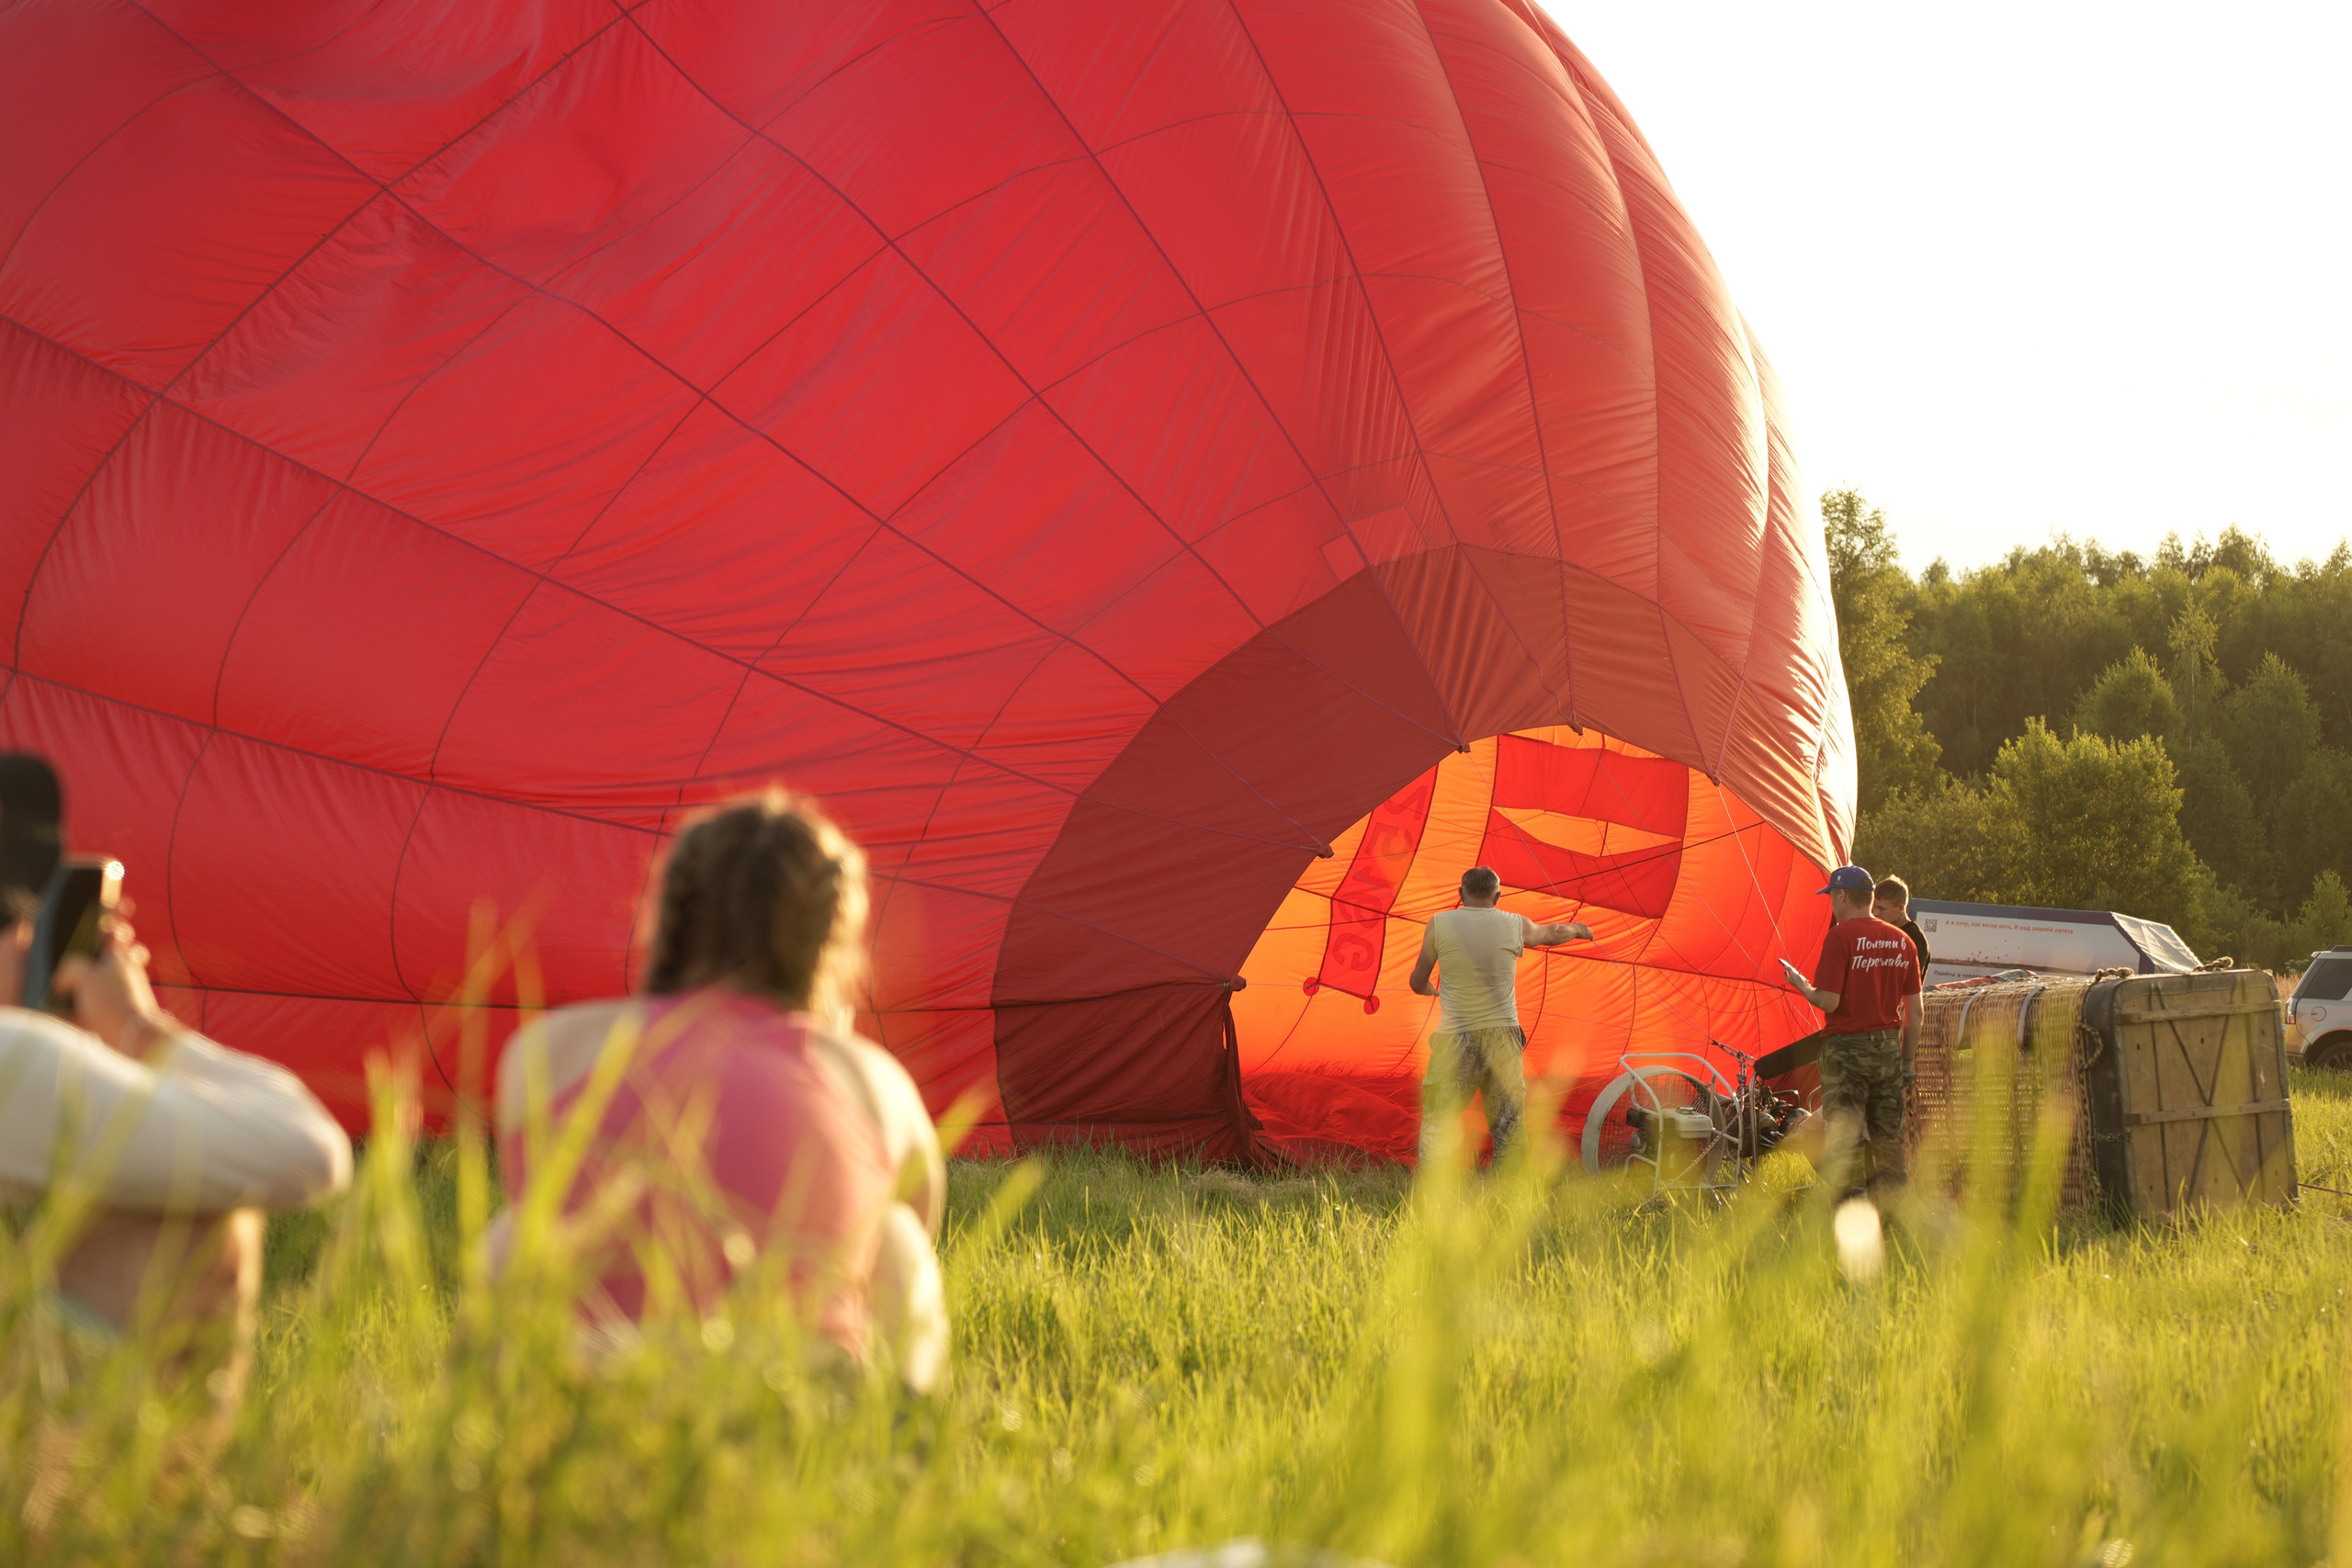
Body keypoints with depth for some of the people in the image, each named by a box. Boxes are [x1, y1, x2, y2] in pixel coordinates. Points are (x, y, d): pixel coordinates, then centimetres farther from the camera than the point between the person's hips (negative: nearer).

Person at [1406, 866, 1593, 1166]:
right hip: (1502, 1035, 2)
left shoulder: (1440, 924, -2)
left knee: (1435, 1126, 4)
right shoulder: (1515, 925, 3)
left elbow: (1418, 983, 5)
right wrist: (1577, 930, 48)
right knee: (1508, 1128, 9)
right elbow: (1551, 934, 25)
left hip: (1455, 1038, -2)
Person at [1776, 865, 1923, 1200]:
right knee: (1888, 1138, 10)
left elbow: (1829, 1002, -16)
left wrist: (1802, 986, 4)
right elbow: (1915, 1011, 9)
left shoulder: (1841, 936, -10)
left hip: (1847, 1048, -6)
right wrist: (1908, 1060, 16)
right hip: (1888, 1047, 6)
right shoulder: (1902, 941, 8)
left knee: (1845, 1138, -4)